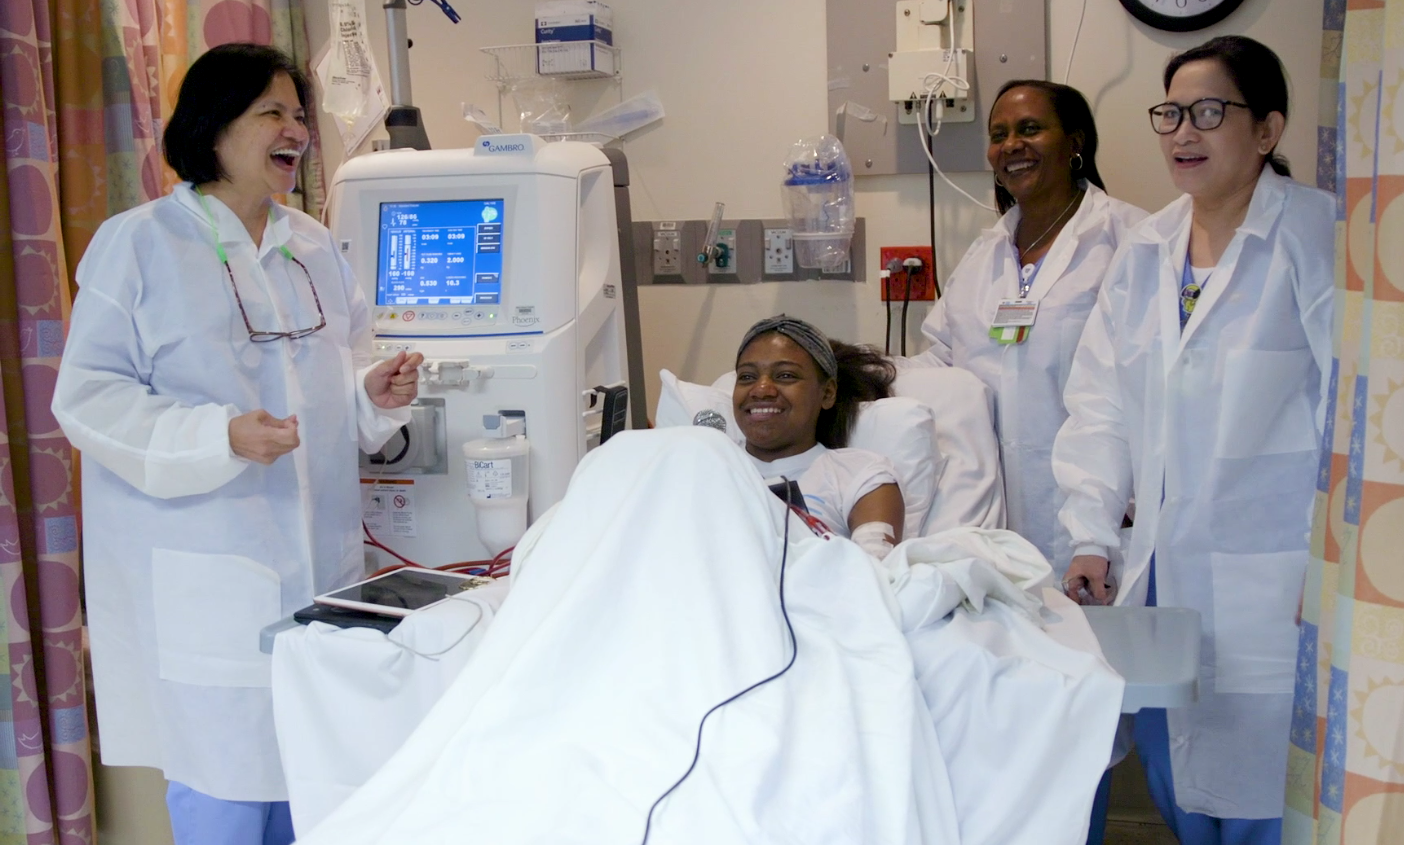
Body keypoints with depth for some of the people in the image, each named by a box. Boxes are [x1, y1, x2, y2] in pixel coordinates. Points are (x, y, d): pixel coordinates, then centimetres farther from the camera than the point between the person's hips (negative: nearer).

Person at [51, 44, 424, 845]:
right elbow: (88, 396, -11)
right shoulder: (138, 243, -6)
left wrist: (375, 394, -4)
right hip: (203, 580, -6)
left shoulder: (315, 246, 12)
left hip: (316, 564, 6)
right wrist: (219, 438, -24)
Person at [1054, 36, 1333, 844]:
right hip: (1163, 569, 6)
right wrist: (1092, 536, 1)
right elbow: (1104, 400, 9)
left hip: (1267, 583, -5)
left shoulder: (1314, 233, -7)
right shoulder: (1146, 248, 11)